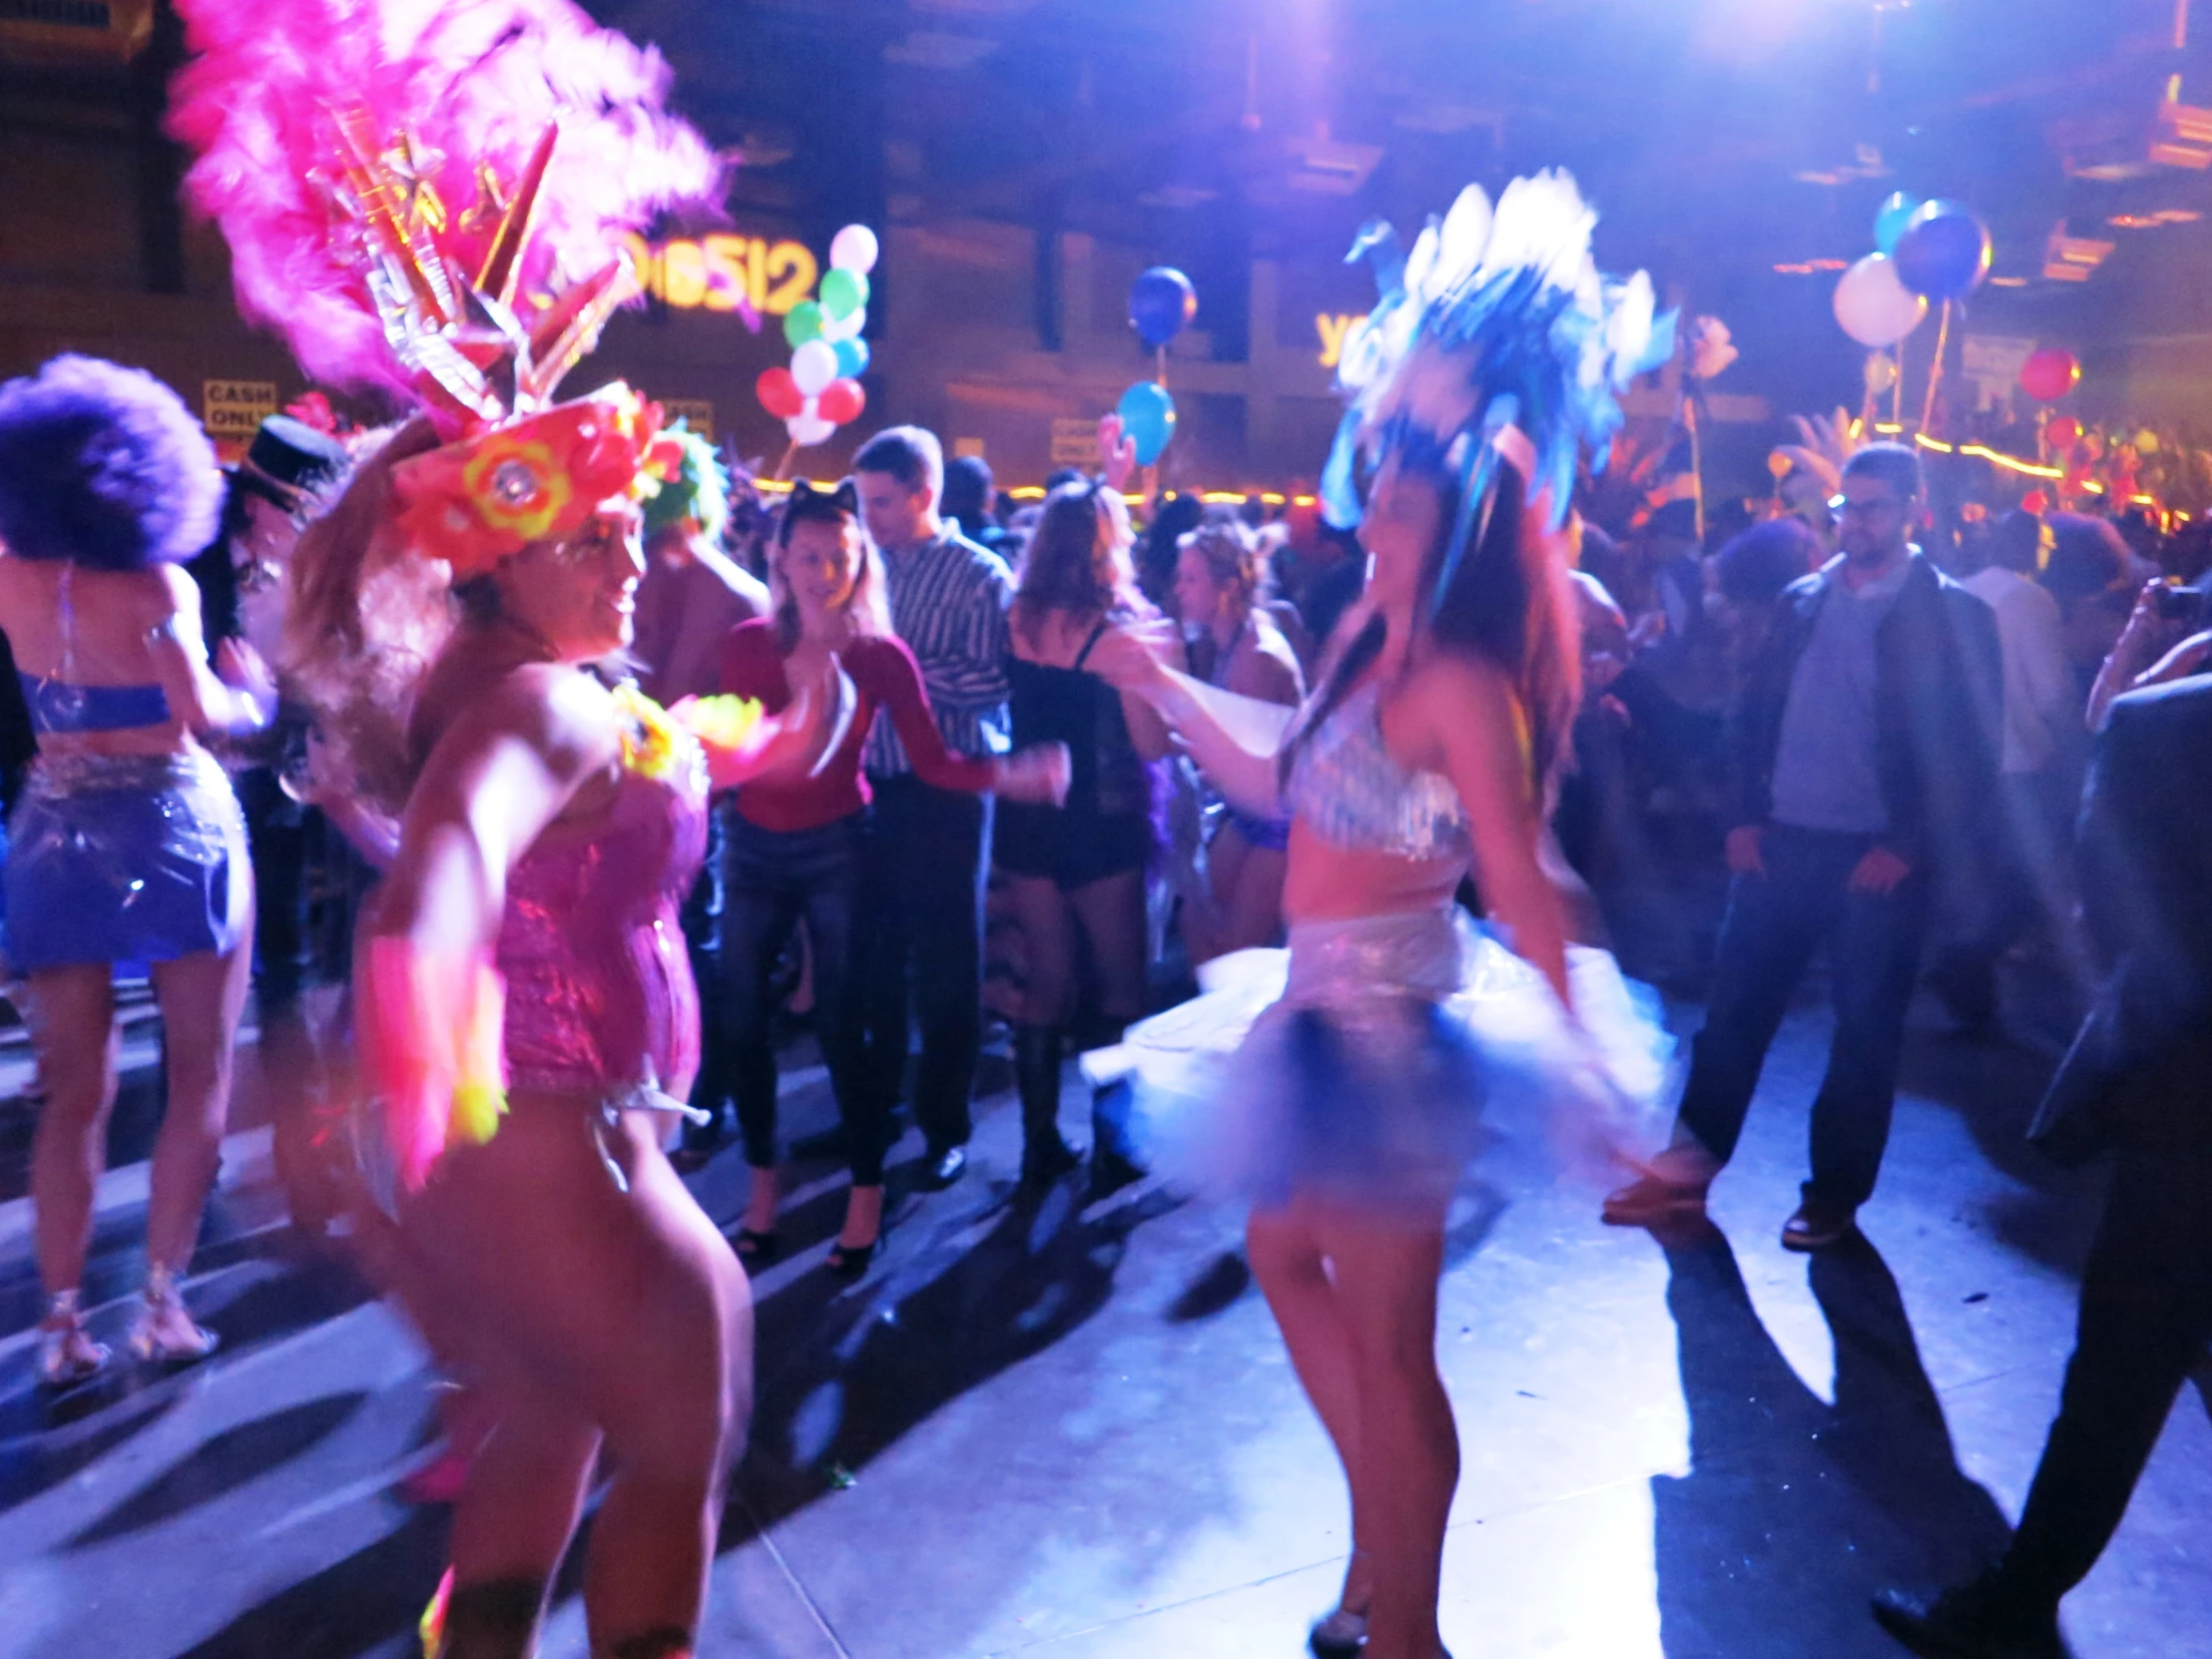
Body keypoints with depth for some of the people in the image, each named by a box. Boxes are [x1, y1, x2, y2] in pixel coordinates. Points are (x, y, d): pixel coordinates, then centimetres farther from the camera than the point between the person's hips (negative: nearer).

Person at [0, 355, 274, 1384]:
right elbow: (202, 715, -20)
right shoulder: (158, 586, -13)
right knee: (199, 1077, 7)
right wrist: (253, 696, 0)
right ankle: (161, 1304, 6)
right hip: (172, 824, -4)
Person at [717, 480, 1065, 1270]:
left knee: (839, 1023, -1)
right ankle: (762, 1188, 25)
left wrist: (1009, 774, -24)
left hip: (835, 848, -3)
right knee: (743, 1020, 6)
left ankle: (866, 1199, 15)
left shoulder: (881, 656, -8)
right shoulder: (746, 646, -1)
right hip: (754, 848, 3)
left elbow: (932, 761, -11)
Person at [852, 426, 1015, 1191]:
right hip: (872, 784, 5)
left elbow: (989, 681, -17)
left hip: (945, 790, -5)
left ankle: (945, 1125, 18)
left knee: (945, 959, 5)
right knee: (872, 949, 13)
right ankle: (873, 1101, 30)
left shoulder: (980, 574, -6)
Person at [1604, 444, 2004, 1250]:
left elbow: (1972, 754, -7)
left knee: (1865, 1028, 7)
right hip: (1783, 841, 4)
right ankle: (1689, 1164, 21)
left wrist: (1908, 848, -13)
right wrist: (1746, 817, 1)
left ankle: (1834, 1196, 21)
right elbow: (1753, 713, 11)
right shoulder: (1801, 599, 9)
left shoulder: (1954, 615, -4)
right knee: (1734, 1007, 7)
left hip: (1879, 858, -3)